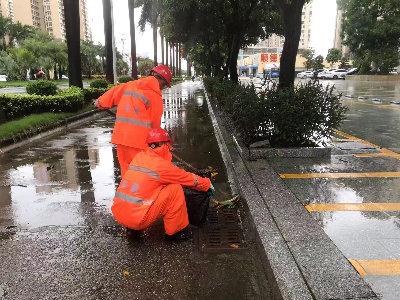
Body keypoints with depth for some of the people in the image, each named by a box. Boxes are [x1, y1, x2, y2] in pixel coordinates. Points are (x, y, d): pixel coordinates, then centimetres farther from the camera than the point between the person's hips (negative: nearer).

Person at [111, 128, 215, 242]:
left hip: (117, 215, 7)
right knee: (175, 189, -2)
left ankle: (132, 229, 24)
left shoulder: (139, 157, 8)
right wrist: (208, 185, 20)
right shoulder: (161, 165, -11)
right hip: (137, 219, -7)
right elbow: (188, 178, 2)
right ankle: (174, 232, 11)